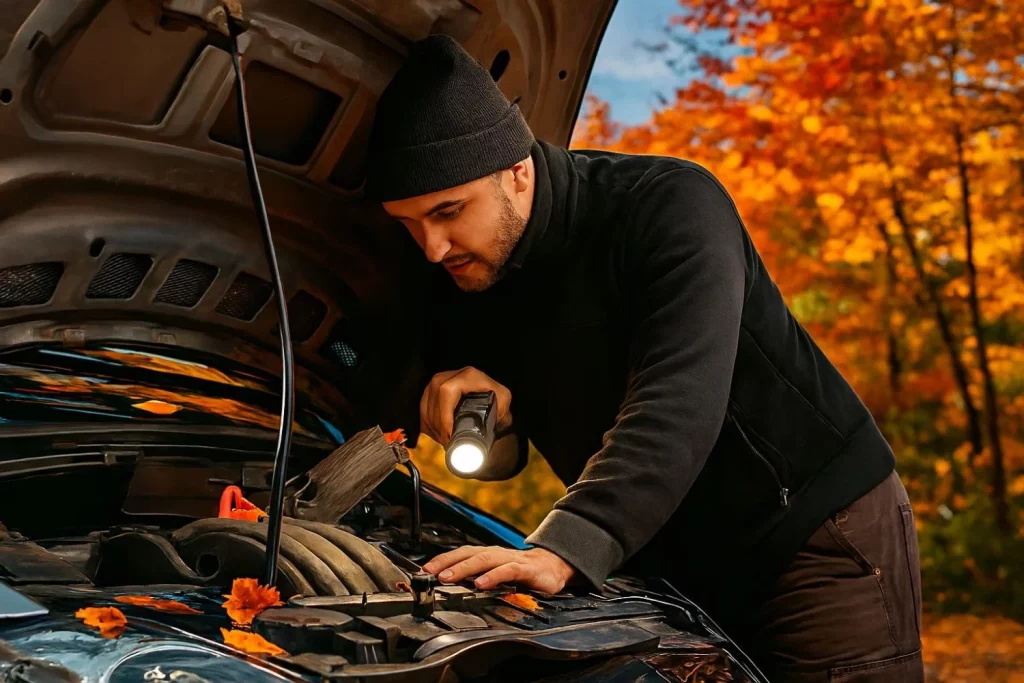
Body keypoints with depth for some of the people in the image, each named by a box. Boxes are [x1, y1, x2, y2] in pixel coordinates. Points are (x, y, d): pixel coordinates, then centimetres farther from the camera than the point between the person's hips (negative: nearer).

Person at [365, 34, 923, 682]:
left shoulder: (671, 205, -22)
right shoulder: (454, 286, -2)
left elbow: (679, 402, -34)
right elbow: (502, 457, 8)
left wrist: (563, 551, -45)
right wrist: (487, 416, -16)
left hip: (822, 537, -5)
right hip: (682, 572, 6)